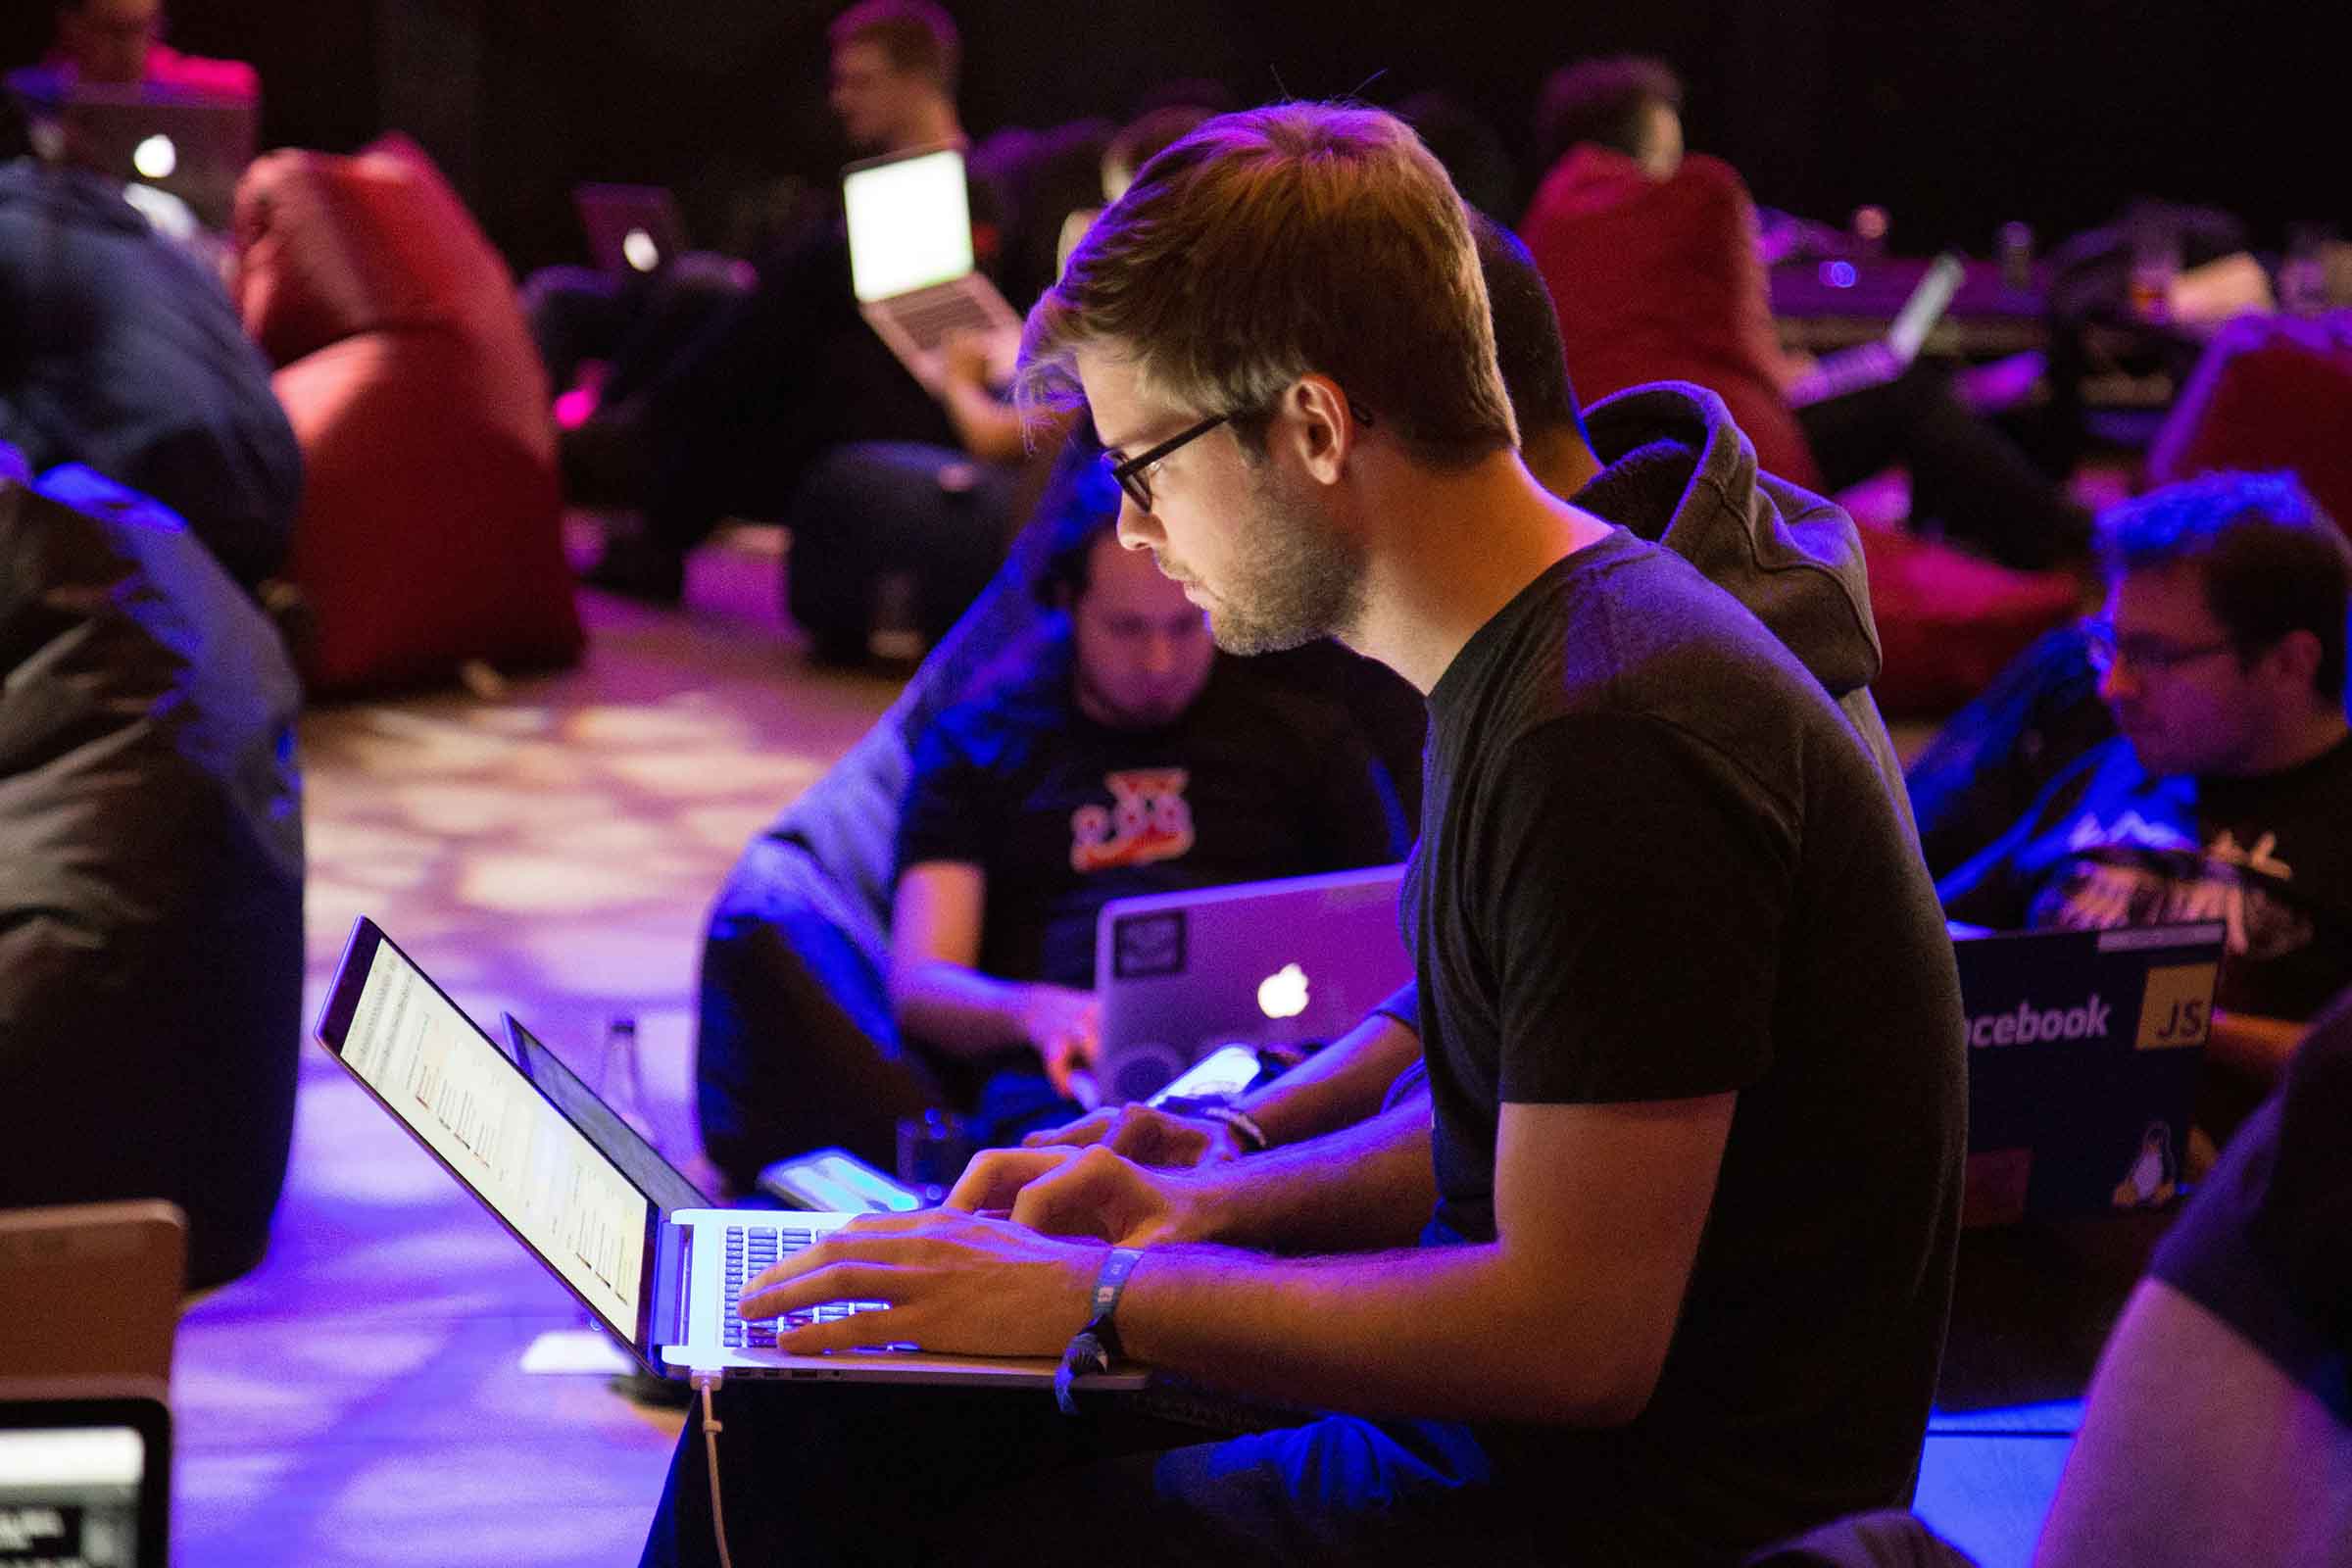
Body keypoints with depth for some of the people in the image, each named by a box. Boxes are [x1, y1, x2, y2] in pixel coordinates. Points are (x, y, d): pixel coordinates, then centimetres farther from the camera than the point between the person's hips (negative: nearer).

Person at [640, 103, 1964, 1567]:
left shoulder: (1614, 735, -23)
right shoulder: (1521, 671, 9)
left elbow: (1578, 1335, -25)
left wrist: (1098, 1300, -17)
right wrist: (1209, 1211, 7)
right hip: (1481, 1422, 10)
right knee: (801, 1421, 7)